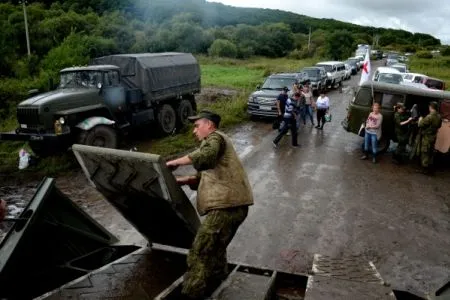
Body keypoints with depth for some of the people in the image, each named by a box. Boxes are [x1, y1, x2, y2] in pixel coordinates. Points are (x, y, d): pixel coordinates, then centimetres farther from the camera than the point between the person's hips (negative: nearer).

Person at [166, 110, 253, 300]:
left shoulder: (215, 137, -1)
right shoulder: (215, 142, 30)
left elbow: (205, 156, -25)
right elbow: (205, 176, 24)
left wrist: (176, 162, -17)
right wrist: (183, 180, 11)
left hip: (226, 206, -11)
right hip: (232, 206, 11)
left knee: (200, 253, -9)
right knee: (215, 250, 22)